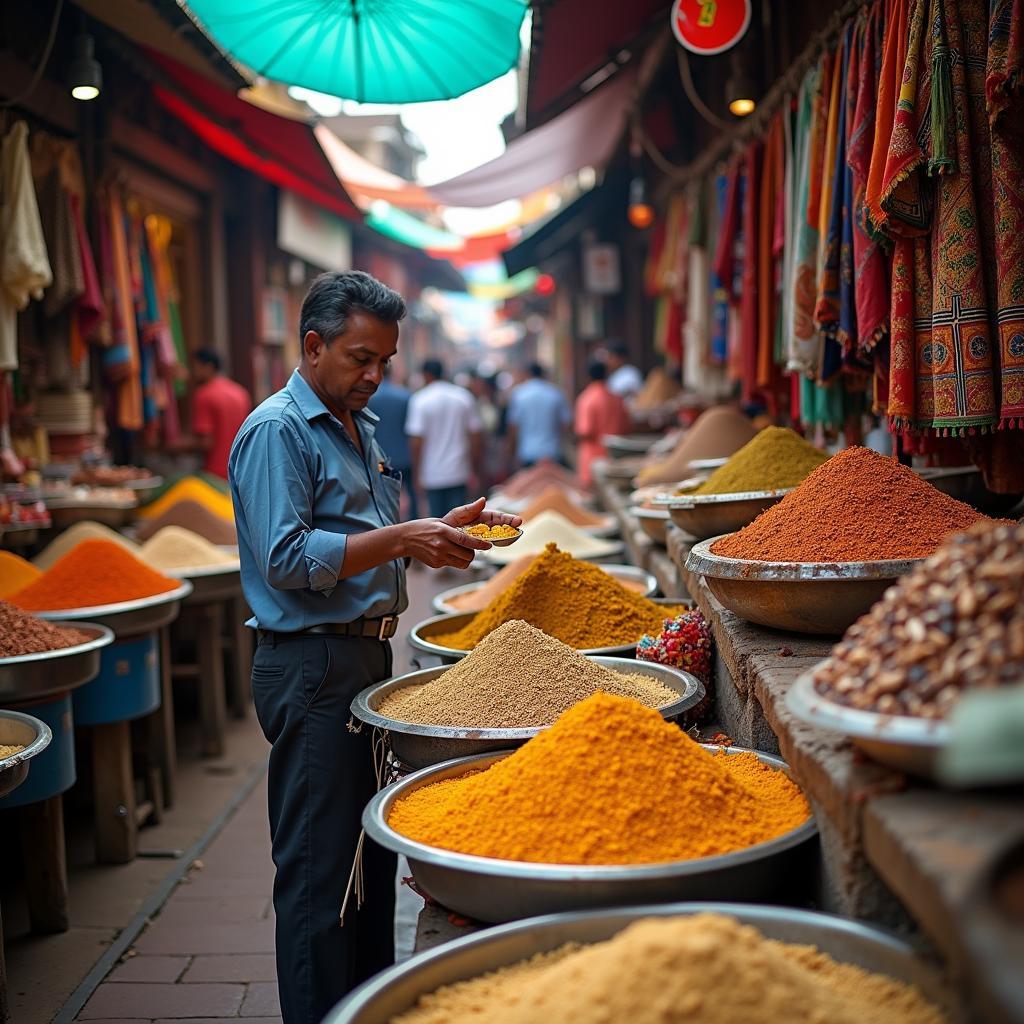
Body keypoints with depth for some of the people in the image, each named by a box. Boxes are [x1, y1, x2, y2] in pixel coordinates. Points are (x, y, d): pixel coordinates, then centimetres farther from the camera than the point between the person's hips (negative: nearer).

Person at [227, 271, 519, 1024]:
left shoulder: (361, 426, 16)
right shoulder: (276, 432, -13)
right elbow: (286, 560, -21)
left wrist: (440, 531, 7)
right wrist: (400, 540, -26)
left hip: (368, 653, 9)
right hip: (312, 666, -9)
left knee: (374, 850, 17)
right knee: (321, 865, -2)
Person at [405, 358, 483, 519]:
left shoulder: (420, 400, -7)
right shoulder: (464, 397, 3)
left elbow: (416, 441, -12)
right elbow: (476, 436, 4)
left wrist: (417, 472, -5)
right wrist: (475, 468, 12)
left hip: (433, 474, -2)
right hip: (459, 472, 2)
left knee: (437, 517, 7)